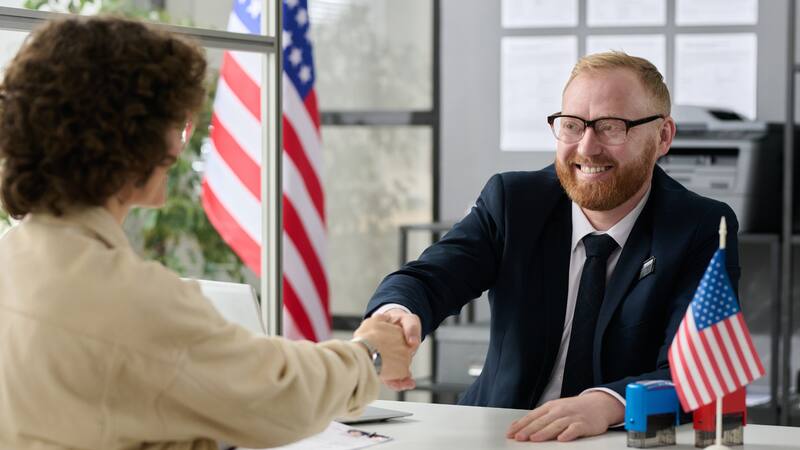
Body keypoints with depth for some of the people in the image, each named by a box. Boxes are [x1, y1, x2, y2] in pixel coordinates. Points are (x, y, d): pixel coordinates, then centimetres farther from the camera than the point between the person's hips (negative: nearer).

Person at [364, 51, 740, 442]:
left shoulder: (703, 231, -7)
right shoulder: (511, 201, 1)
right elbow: (429, 277, -12)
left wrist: (605, 404, -38)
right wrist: (393, 316, -36)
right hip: (503, 436, 2)